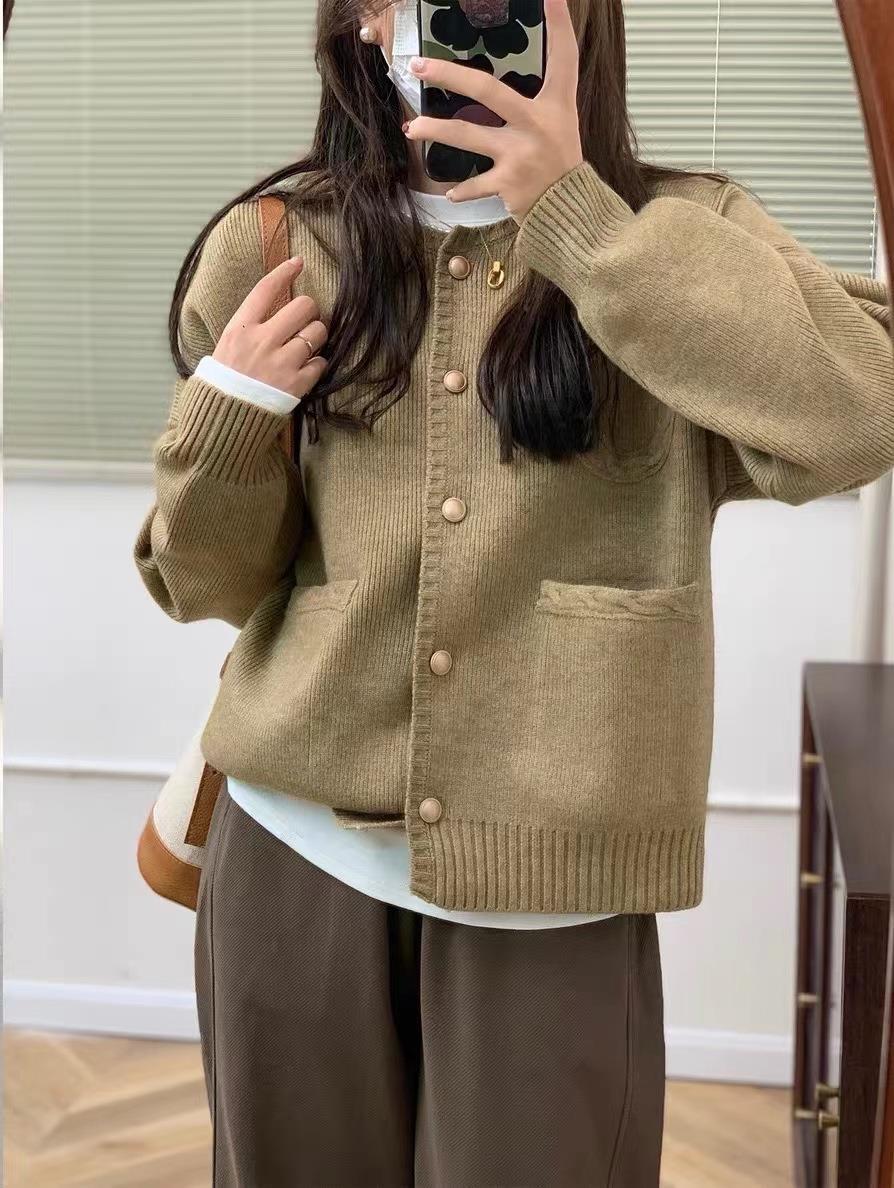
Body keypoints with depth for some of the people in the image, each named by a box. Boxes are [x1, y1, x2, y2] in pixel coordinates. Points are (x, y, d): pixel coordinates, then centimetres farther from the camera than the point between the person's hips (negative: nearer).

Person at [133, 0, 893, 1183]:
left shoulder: (681, 235, -1)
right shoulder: (276, 247, 2)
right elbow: (214, 584, 9)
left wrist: (576, 212, -21)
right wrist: (227, 415, -11)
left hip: (551, 876, -2)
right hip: (297, 848, 2)